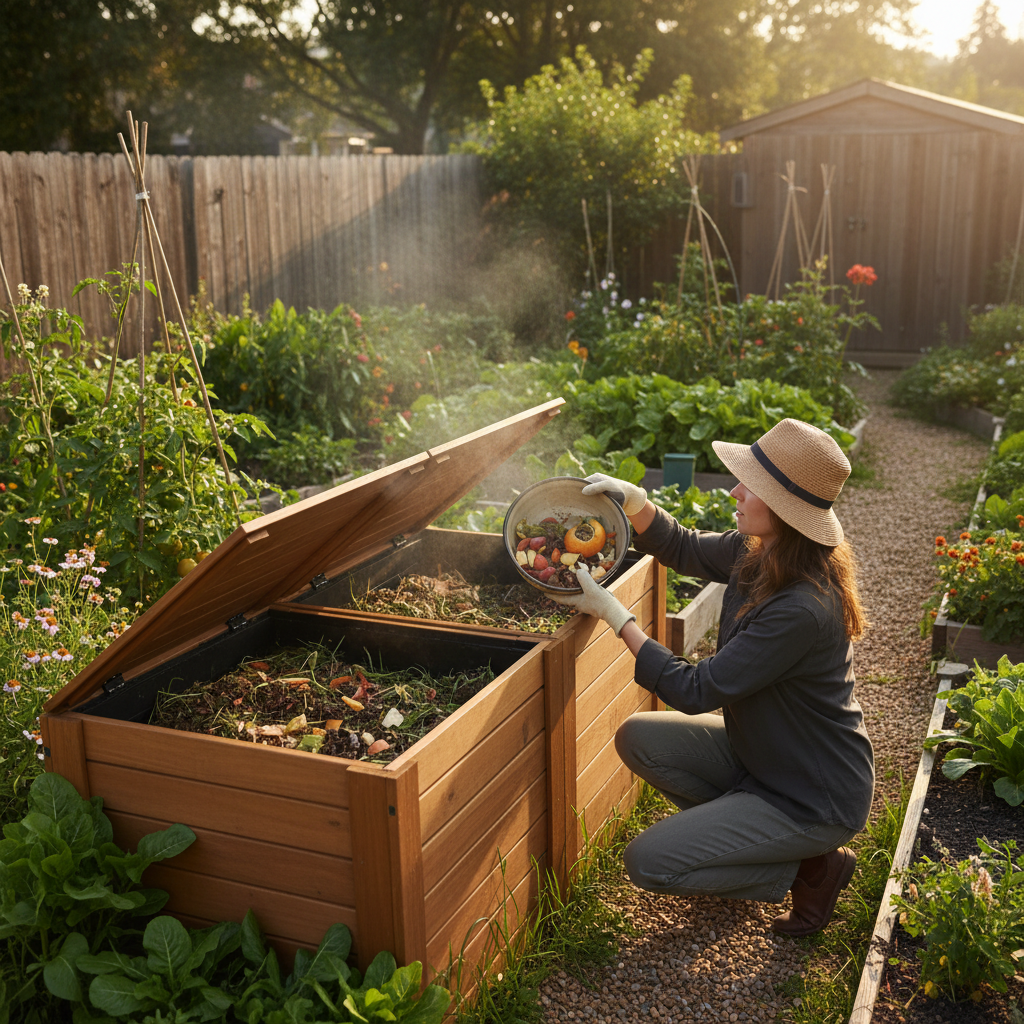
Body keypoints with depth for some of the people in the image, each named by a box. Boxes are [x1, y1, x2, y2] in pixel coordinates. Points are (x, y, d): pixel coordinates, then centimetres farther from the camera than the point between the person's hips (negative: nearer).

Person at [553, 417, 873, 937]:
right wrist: (635, 502, -8)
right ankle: (745, 830, 13)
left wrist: (614, 613, -21)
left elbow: (694, 691, -27)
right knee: (637, 737, 1)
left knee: (647, 862, -9)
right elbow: (685, 549, 11)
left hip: (817, 798, -8)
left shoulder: (803, 611, -34)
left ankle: (809, 868, 4)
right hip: (762, 753, 8)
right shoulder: (761, 552, -8)